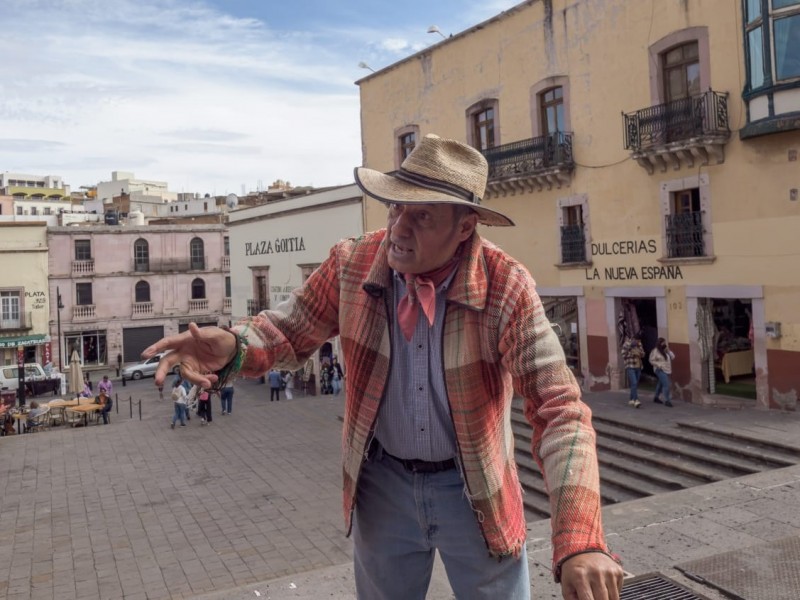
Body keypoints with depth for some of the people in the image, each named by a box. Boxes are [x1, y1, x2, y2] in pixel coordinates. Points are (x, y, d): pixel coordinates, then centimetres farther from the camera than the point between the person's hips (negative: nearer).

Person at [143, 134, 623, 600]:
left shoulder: (507, 287, -23)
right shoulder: (351, 264, -15)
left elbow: (559, 409, -26)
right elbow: (292, 328, -1)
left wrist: (581, 540, -38)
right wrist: (235, 346, -26)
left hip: (473, 488, -2)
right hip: (383, 481, 3)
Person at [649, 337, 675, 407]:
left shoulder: (666, 351, 13)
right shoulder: (655, 351, -9)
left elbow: (673, 357, 9)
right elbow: (651, 360, -10)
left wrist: (668, 351, -4)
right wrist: (659, 365, -19)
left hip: (667, 370, 8)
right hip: (660, 370, -8)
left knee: (661, 384, 16)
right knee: (666, 384, -17)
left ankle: (656, 397, 30)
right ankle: (667, 400, -17)